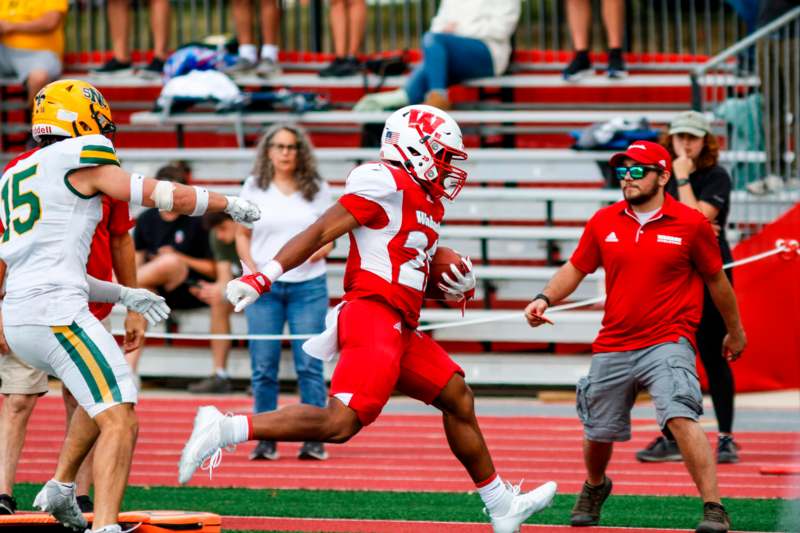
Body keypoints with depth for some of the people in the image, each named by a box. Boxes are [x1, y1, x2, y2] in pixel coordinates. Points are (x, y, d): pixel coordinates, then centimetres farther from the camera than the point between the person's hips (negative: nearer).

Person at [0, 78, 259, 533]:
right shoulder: (80, 159, -1)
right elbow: (165, 197, 1)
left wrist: (123, 296, 25)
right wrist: (230, 204, 16)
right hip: (57, 313, -9)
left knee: (111, 391, 30)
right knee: (120, 422, -11)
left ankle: (61, 489, 28)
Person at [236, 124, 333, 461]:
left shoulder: (317, 189, 8)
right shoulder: (254, 188, 7)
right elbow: (242, 235, 10)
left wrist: (317, 251, -13)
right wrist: (252, 268, -6)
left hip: (308, 284, 0)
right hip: (263, 286, 0)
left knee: (310, 365, -5)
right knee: (263, 367, -1)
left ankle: (314, 440, -1)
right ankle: (265, 440, 6)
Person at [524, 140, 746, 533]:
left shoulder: (691, 224, -4)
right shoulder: (603, 222, 4)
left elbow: (716, 280, 7)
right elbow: (576, 269, 15)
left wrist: (735, 332, 17)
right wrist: (545, 298, -4)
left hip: (667, 343, -4)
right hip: (612, 348, 4)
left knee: (680, 417, -25)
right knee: (598, 431, 14)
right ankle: (594, 488, 47)